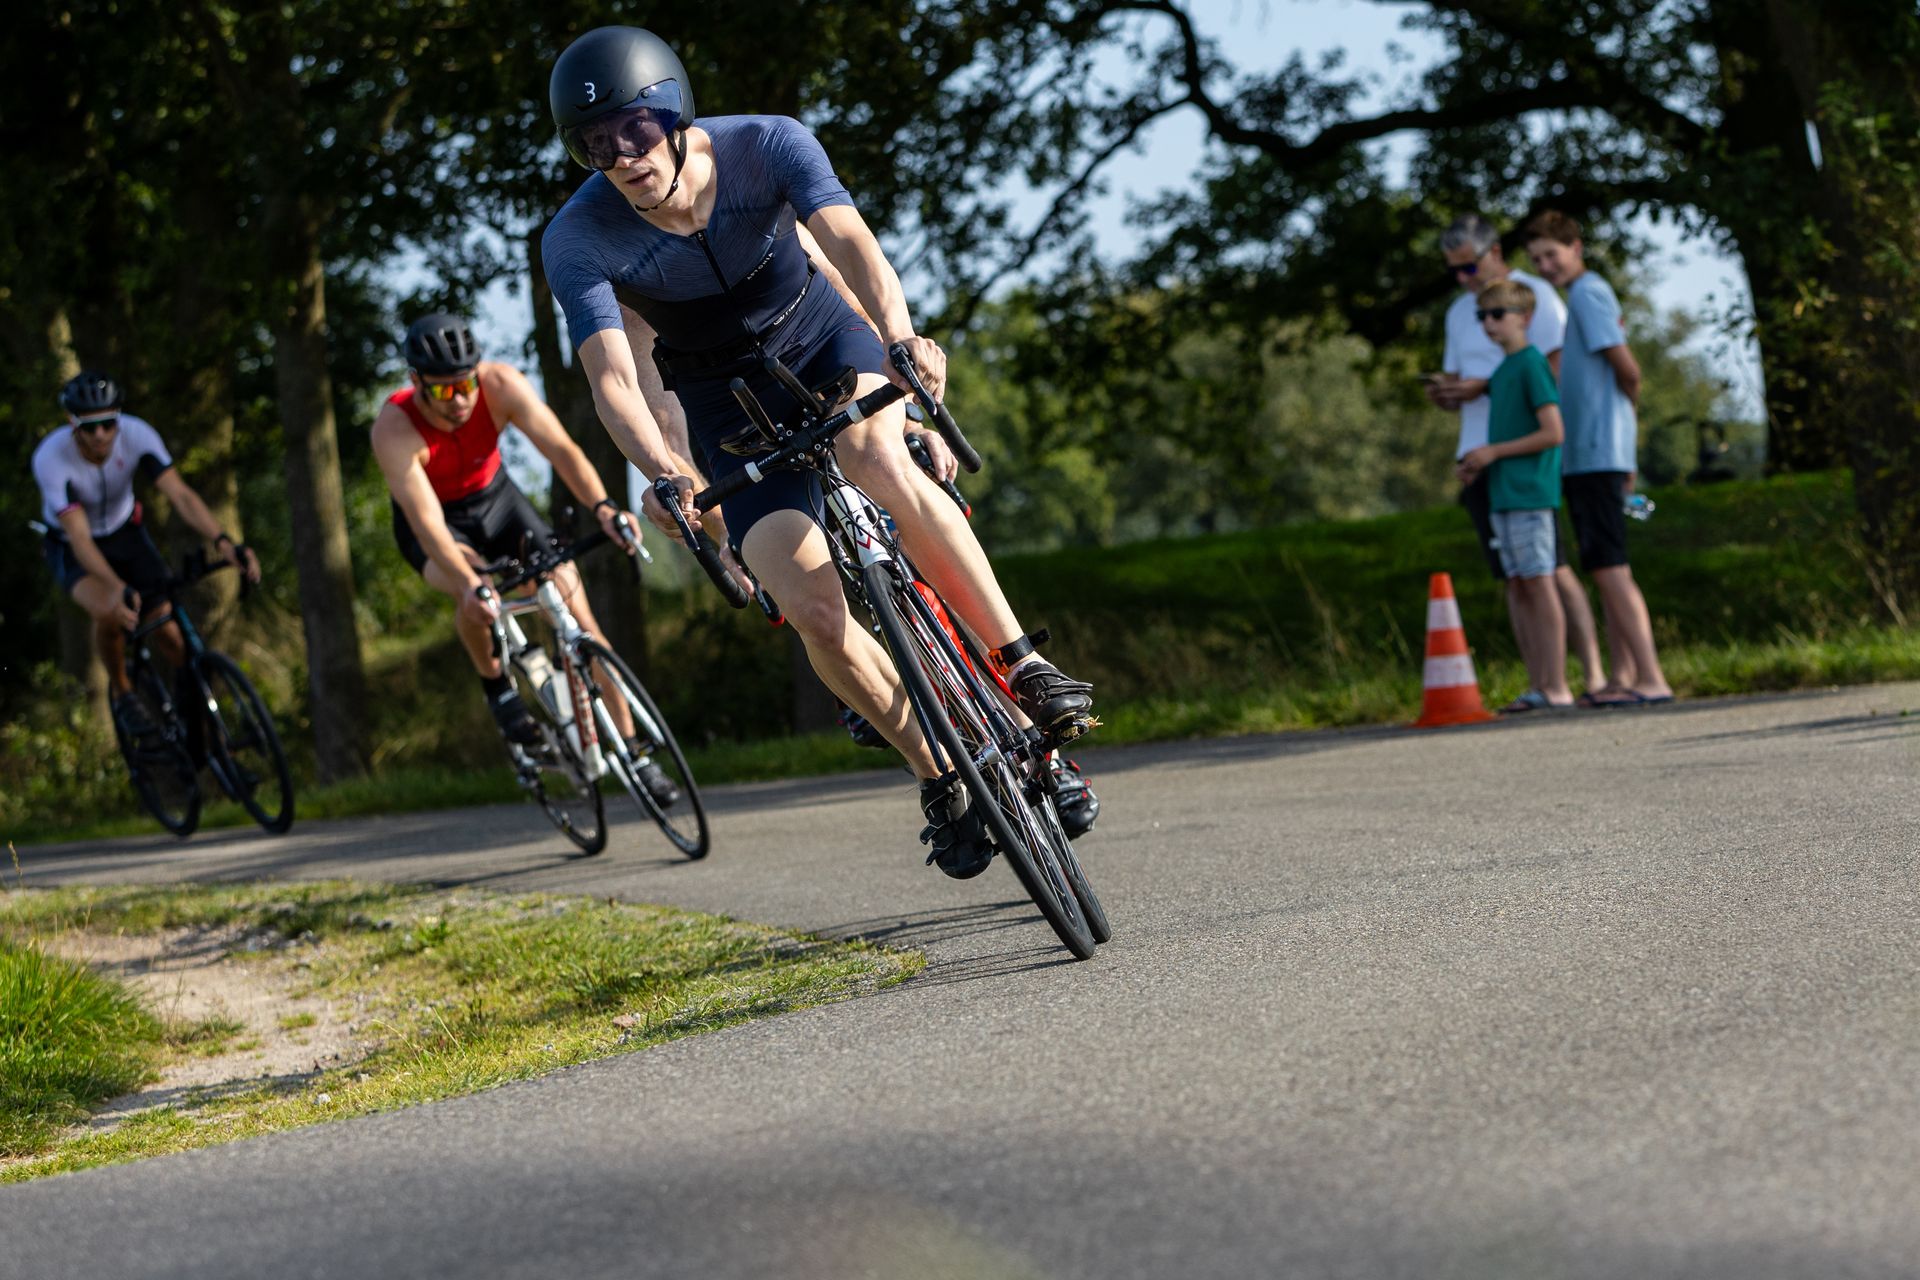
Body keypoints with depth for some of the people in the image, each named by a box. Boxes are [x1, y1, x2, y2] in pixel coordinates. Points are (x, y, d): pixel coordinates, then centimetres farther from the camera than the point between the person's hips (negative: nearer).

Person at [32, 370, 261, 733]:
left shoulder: (136, 434, -27)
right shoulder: (51, 458, -33)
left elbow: (180, 493, -34)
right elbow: (79, 536, -39)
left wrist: (224, 543, -51)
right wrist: (119, 589, -54)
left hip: (125, 533, 3)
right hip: (72, 550, -3)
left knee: (168, 631, -14)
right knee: (109, 612, -32)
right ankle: (122, 693, -4)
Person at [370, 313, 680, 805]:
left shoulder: (501, 385, -28)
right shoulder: (394, 427, -35)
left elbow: (560, 448, -37)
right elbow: (426, 520, -43)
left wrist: (602, 506, -56)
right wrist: (469, 584, -59)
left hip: (494, 497, 3)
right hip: (437, 521, -3)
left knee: (573, 606, -13)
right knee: (473, 595, -36)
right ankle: (496, 685, -6)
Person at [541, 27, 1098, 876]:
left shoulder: (767, 145, -23)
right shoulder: (578, 239, -24)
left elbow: (849, 240, -38)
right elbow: (611, 376, -32)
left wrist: (901, 336, -58)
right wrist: (662, 473, -51)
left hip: (817, 336, 0)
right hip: (727, 401, 1)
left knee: (881, 461, -36)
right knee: (810, 606, -17)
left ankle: (1023, 665, -26)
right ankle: (940, 778, 3)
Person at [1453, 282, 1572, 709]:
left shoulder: (1532, 364, -10)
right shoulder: (1501, 371, 17)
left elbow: (1553, 433, -16)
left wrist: (1494, 452, -13)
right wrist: (1477, 463, 8)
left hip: (1531, 494, -9)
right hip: (1502, 496, 9)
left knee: (1539, 583, -9)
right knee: (1518, 588, 7)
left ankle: (1558, 687, -8)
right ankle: (1538, 687, 9)